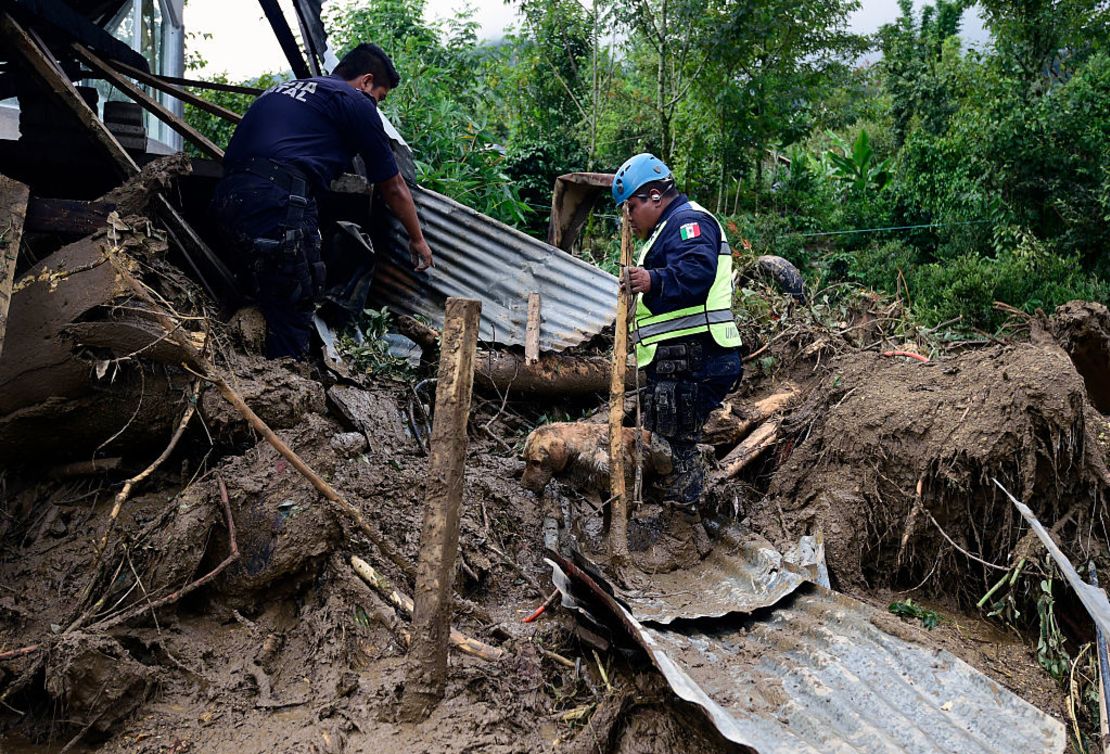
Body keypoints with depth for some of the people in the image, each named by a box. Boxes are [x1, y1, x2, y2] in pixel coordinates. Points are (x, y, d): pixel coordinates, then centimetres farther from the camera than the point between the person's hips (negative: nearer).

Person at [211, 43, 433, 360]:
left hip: (226, 195, 8)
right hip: (278, 203, -8)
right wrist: (417, 239, 30)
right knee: (292, 320, 1)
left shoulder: (283, 89, 30)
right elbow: (394, 188, 16)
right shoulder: (356, 102, 8)